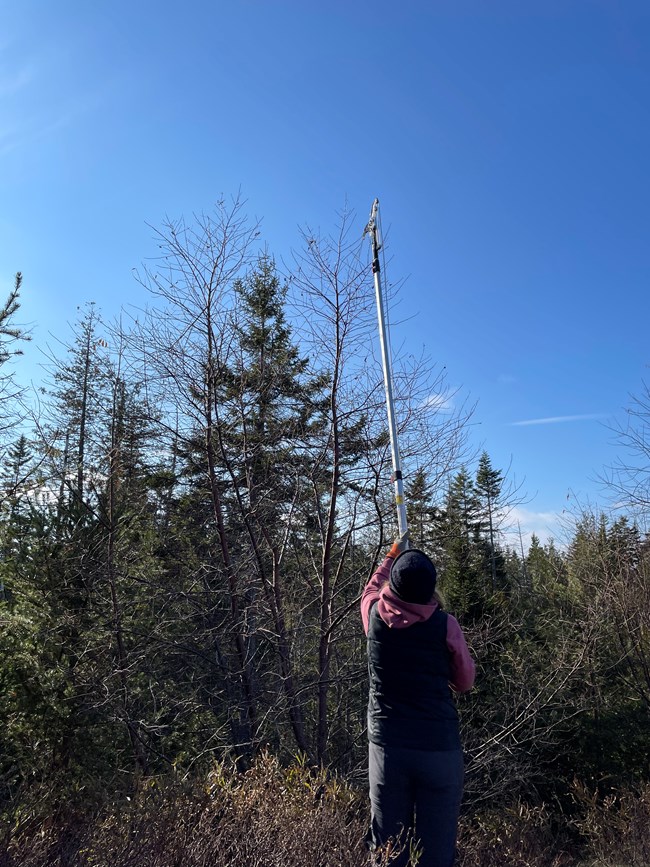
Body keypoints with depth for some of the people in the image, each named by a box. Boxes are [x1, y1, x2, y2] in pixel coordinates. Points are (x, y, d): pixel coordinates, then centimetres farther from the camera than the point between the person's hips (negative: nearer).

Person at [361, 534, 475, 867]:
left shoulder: (376, 616, -4)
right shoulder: (444, 625, -9)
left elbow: (371, 588, 20)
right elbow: (465, 682, 5)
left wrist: (392, 555, 34)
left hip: (387, 748, 2)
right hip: (440, 749, -1)